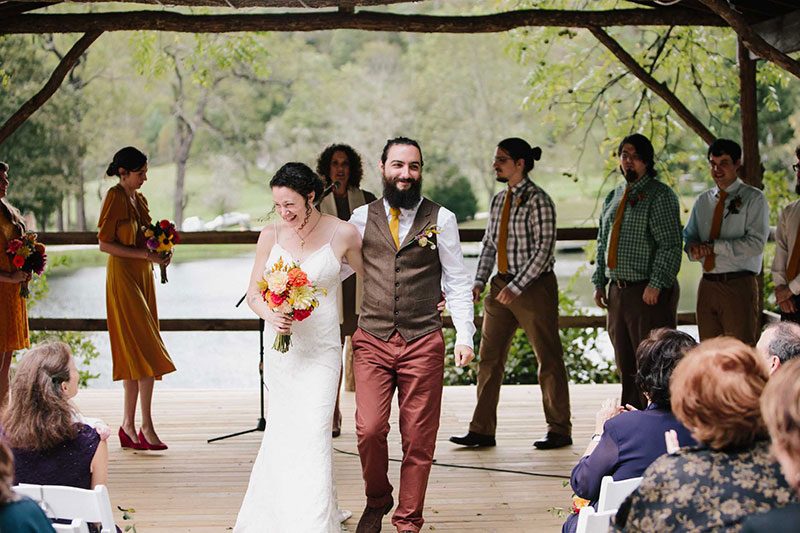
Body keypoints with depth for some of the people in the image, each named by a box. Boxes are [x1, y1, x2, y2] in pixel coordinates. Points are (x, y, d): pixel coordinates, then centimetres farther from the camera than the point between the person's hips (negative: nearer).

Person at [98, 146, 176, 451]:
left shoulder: (139, 199, 15)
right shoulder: (115, 197, -9)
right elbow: (104, 244, -14)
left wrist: (159, 252, 3)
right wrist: (144, 254, -18)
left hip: (142, 276, 8)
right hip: (123, 276, -8)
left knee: (135, 353, 6)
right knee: (146, 350, -12)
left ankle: (129, 426, 9)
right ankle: (146, 428, -10)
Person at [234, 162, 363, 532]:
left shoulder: (342, 234, -6)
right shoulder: (270, 236, 0)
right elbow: (253, 293, 6)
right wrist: (270, 315, -15)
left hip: (321, 349, -3)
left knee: (312, 432, -9)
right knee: (281, 430, 11)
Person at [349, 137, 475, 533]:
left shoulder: (441, 219, 2)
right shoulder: (362, 217, 7)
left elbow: (457, 282, 4)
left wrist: (464, 336, -5)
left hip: (423, 343, -1)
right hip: (372, 341, 1)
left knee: (418, 439, 3)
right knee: (369, 430, -7)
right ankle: (377, 500, 21)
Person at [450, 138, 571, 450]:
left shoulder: (538, 201, -11)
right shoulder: (498, 200, 11)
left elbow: (544, 248, -16)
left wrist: (516, 286, -19)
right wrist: (479, 282, 3)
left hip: (534, 287, -8)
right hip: (502, 286, 8)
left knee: (548, 359, 2)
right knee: (489, 358, 5)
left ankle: (559, 431, 13)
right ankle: (482, 430, 9)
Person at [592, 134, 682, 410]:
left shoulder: (659, 195, -7)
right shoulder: (613, 197, 17)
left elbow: (670, 244, -14)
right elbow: (603, 242, 21)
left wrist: (655, 285, -21)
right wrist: (599, 282, 13)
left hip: (650, 294, -8)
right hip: (618, 291, 8)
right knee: (626, 368, 12)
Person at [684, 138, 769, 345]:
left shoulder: (753, 199, -1)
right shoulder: (702, 201, 16)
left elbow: (756, 243, -12)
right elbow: (688, 236, 18)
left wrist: (714, 246, -14)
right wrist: (695, 249, -7)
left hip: (739, 285, -5)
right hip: (707, 285, 5)